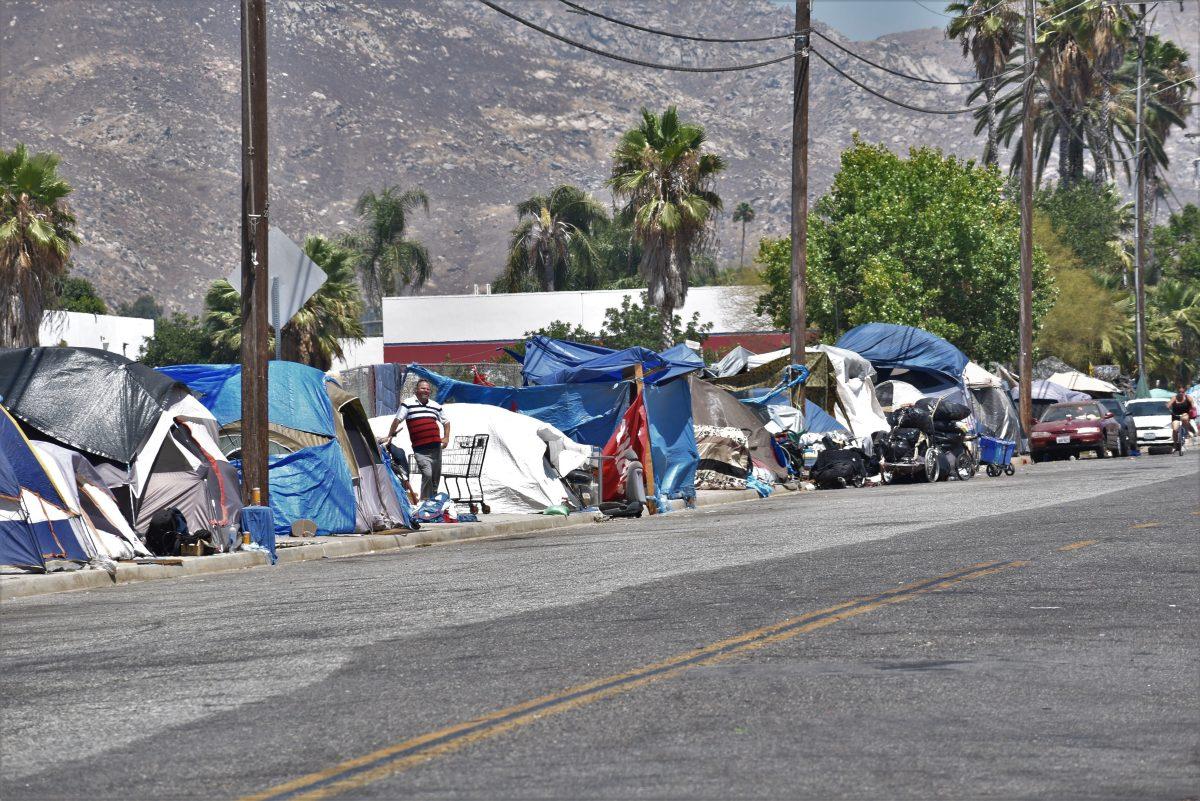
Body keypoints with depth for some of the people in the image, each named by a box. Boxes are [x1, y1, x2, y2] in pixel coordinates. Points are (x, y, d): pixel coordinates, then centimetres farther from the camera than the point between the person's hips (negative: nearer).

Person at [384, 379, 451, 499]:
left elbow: (445, 422, 28)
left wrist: (446, 438, 14)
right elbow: (397, 420, 2)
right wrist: (390, 437, -4)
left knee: (436, 477, 9)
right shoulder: (408, 404, 2)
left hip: (436, 447, 5)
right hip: (420, 449, -5)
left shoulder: (436, 406, 16)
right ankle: (424, 502, -14)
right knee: (427, 474, -20)